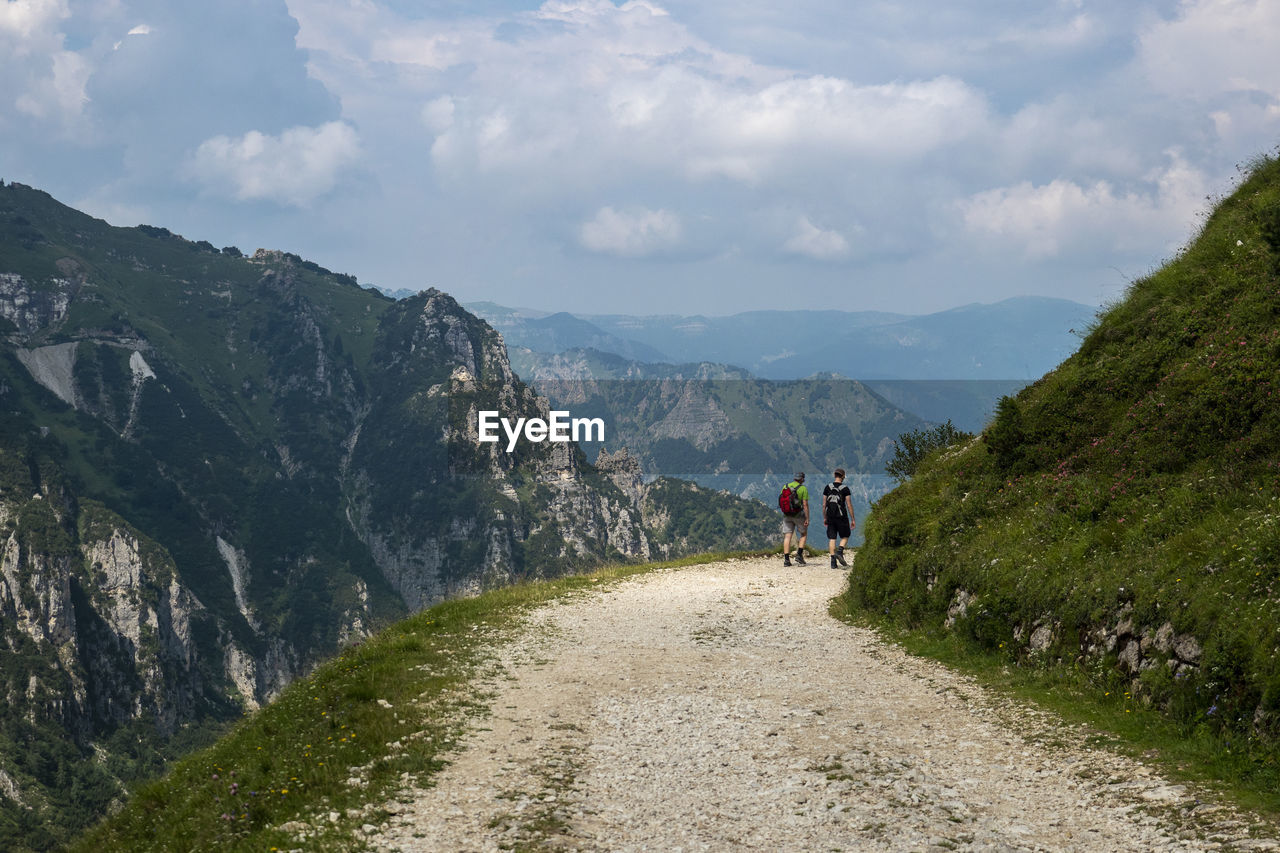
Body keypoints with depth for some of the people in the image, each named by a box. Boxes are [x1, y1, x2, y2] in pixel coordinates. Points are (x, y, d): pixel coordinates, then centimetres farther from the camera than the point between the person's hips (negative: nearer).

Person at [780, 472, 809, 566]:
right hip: (798, 514, -3)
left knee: (787, 536, 3)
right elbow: (805, 504, -12)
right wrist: (807, 519, -9)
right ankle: (799, 554, 4)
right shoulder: (803, 489, -9)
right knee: (803, 534, 16)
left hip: (787, 515, 3)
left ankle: (786, 559, -3)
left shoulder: (785, 487, 3)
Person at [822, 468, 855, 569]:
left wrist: (824, 518, 15)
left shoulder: (827, 488, 3)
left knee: (832, 538, 6)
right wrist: (853, 520, -2)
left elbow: (824, 505, 5)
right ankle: (840, 551, -15)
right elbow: (849, 505, -7)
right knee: (845, 537, 12)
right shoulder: (845, 489, -6)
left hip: (830, 516, 3)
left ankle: (833, 561, 0)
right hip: (842, 516, -3)